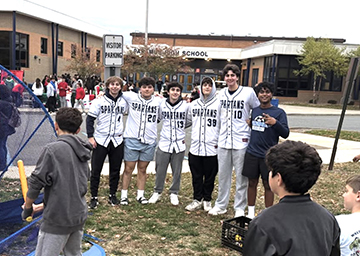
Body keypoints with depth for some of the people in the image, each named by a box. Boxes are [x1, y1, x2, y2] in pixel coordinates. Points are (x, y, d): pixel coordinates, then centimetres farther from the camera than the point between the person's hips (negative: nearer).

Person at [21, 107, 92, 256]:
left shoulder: (52, 150, -14)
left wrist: (28, 208, 5)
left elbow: (36, 183, -13)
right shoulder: (81, 151, 7)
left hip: (58, 219, -7)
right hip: (80, 216, 7)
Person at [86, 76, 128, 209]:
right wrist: (90, 136, -8)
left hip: (117, 141, 3)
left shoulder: (124, 102, 5)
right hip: (100, 140, -2)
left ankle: (113, 195, 24)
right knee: (96, 170, 2)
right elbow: (90, 119, -2)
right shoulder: (99, 101, -4)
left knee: (115, 170, 9)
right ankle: (94, 197, 14)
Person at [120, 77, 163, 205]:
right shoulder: (131, 97, -1)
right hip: (132, 139, -2)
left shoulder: (159, 101, 5)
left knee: (142, 169, 12)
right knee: (129, 168, 4)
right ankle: (124, 195, 17)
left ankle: (140, 195, 25)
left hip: (149, 141, 2)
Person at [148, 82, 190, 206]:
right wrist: (169, 126, 9)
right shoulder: (162, 104, 2)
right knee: (160, 170, 6)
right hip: (164, 143, 1)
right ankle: (157, 192, 25)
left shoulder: (186, 105, -1)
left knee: (177, 171, 9)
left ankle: (174, 193, 27)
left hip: (179, 143, 0)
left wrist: (180, 127, 8)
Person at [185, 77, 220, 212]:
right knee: (196, 175, 11)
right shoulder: (194, 104, 11)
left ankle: (207, 200, 24)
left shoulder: (218, 104, -2)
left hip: (212, 148, -3)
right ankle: (197, 199, 25)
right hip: (195, 147, 4)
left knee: (210, 176, 7)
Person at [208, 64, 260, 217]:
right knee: (223, 175, 13)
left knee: (241, 177, 4)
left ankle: (240, 208, 18)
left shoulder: (248, 92, -4)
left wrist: (252, 128, 0)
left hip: (241, 141, -4)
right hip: (224, 140, 4)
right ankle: (220, 205, 26)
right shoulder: (221, 94, 9)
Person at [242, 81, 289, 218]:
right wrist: (248, 123, 1)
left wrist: (275, 123, -26)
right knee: (252, 182, 11)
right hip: (252, 153, 4)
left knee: (268, 185, 6)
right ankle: (250, 212, 25)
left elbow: (285, 134, -10)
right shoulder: (254, 110, 8)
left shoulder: (279, 112, -4)